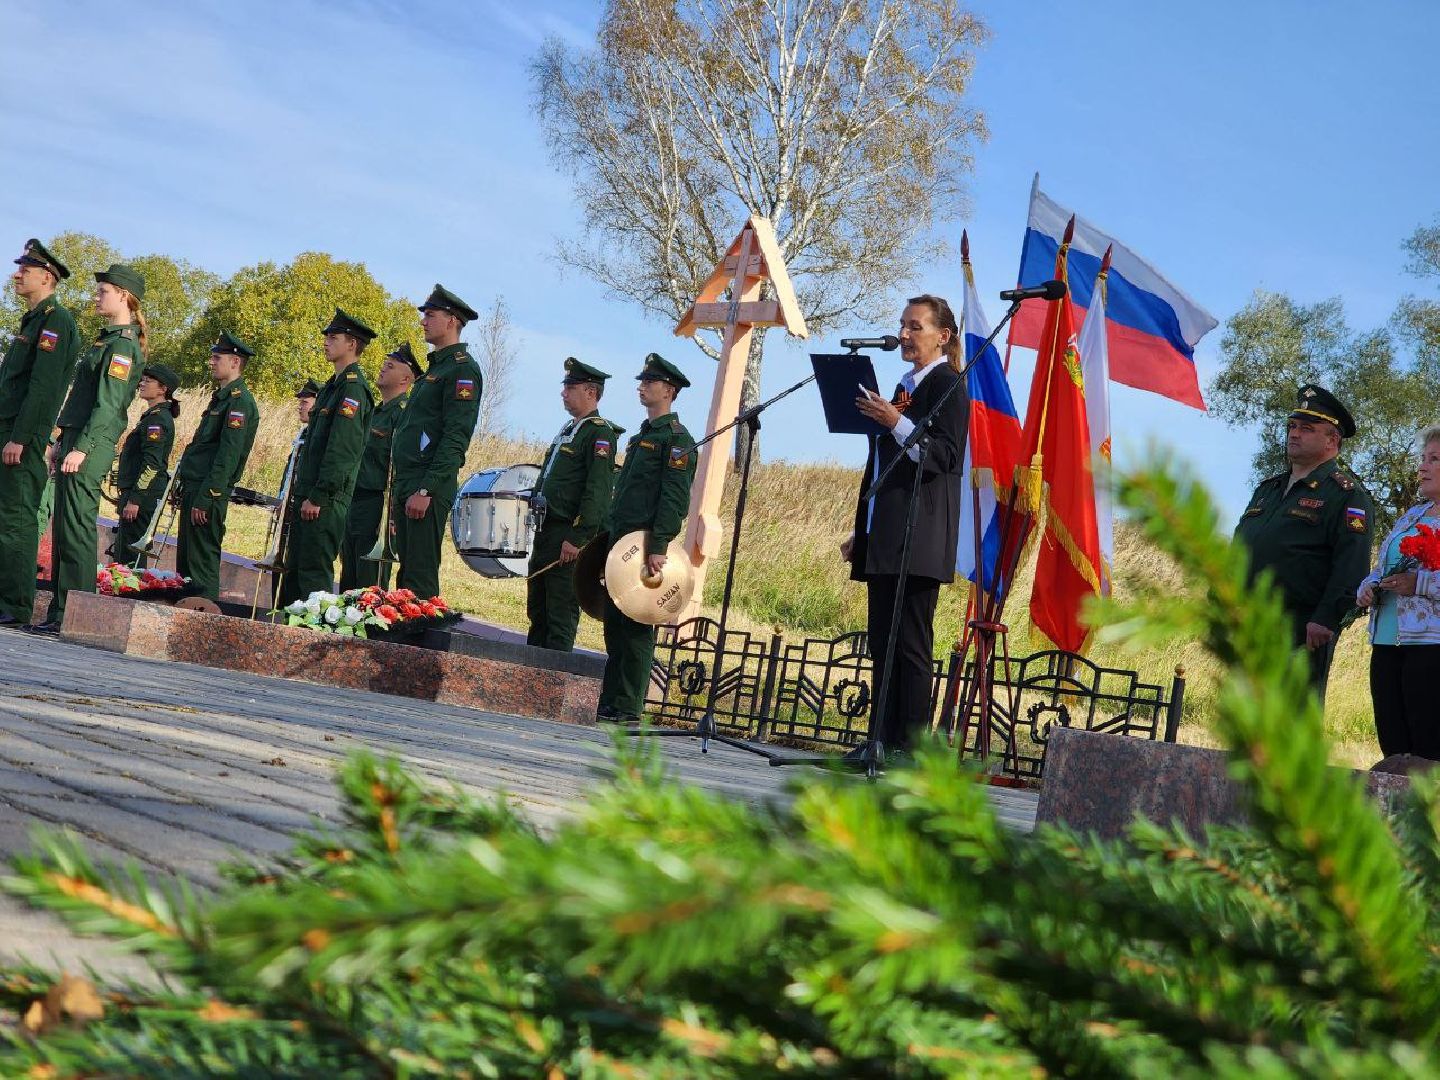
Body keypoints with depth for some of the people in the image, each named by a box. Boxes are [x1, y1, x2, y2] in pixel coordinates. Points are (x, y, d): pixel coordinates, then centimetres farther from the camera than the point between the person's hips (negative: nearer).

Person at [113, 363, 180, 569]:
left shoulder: (158, 419, -14)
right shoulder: (153, 416, 18)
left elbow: (152, 464, -21)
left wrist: (134, 499, -22)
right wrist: (126, 495, 25)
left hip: (143, 496, -10)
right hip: (135, 493, 10)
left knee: (129, 554, -9)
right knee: (122, 551, 14)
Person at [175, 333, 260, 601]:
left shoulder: (239, 401, -12)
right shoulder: (221, 397, 20)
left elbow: (227, 456, -19)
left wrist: (204, 498, -22)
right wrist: (185, 491, 20)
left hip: (209, 494, -10)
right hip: (194, 489, 10)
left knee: (202, 562, -9)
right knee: (185, 562, 13)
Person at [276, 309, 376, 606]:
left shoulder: (354, 387, -11)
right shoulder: (333, 386, 20)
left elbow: (342, 449, -19)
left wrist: (318, 496, -21)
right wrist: (299, 494, 19)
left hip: (326, 501, -10)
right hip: (308, 496, 10)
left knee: (314, 571, -10)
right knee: (294, 570, 13)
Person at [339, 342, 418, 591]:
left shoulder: (403, 413, -10)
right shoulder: (373, 412, 20)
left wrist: (389, 516, -22)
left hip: (377, 505, -10)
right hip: (353, 503, 10)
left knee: (370, 585, -8)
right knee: (348, 583, 12)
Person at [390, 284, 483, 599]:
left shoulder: (462, 368, -8)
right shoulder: (434, 367, 23)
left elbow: (456, 437, -17)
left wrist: (426, 490, -22)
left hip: (429, 488, -10)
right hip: (406, 486, 10)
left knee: (420, 576, -11)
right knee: (407, 573, 11)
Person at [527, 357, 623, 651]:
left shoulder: (600, 434, -9)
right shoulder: (568, 430, 20)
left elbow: (598, 492, -18)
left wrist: (577, 538, -22)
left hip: (569, 536, -9)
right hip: (546, 531, 9)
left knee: (561, 613, -6)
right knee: (537, 610, 12)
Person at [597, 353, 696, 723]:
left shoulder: (676, 439, -7)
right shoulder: (642, 436, 22)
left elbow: (675, 499, -15)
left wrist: (657, 547, -22)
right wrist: (608, 533, 21)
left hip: (646, 546, -9)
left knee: (635, 627, -7)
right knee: (614, 623, 9)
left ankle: (628, 707, -4)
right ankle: (609, 701, 14)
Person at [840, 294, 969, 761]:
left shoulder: (947, 386, -4)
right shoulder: (904, 387, 23)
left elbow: (943, 455, -14)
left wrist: (896, 423, -24)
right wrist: (861, 531, 23)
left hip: (919, 535, -9)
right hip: (883, 538, 9)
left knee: (911, 643, -10)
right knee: (882, 642, 7)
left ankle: (911, 746, -8)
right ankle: (883, 740, 10)